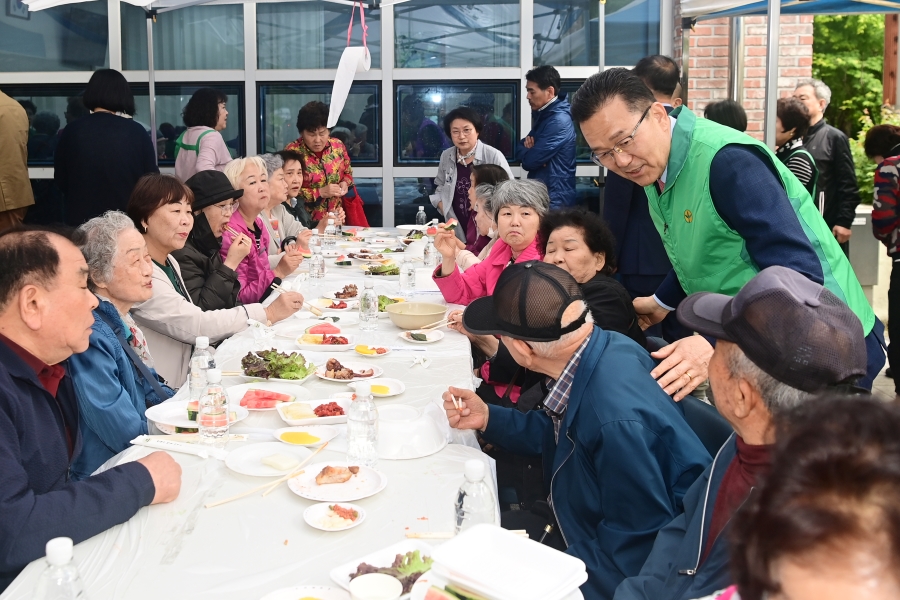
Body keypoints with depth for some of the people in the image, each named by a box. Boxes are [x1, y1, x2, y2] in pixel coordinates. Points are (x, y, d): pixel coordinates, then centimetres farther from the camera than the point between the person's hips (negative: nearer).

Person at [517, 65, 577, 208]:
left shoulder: (559, 121, -20)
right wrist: (527, 142, -5)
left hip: (554, 199, -9)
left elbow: (530, 161, -21)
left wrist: (523, 146, 0)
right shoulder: (543, 114, 12)